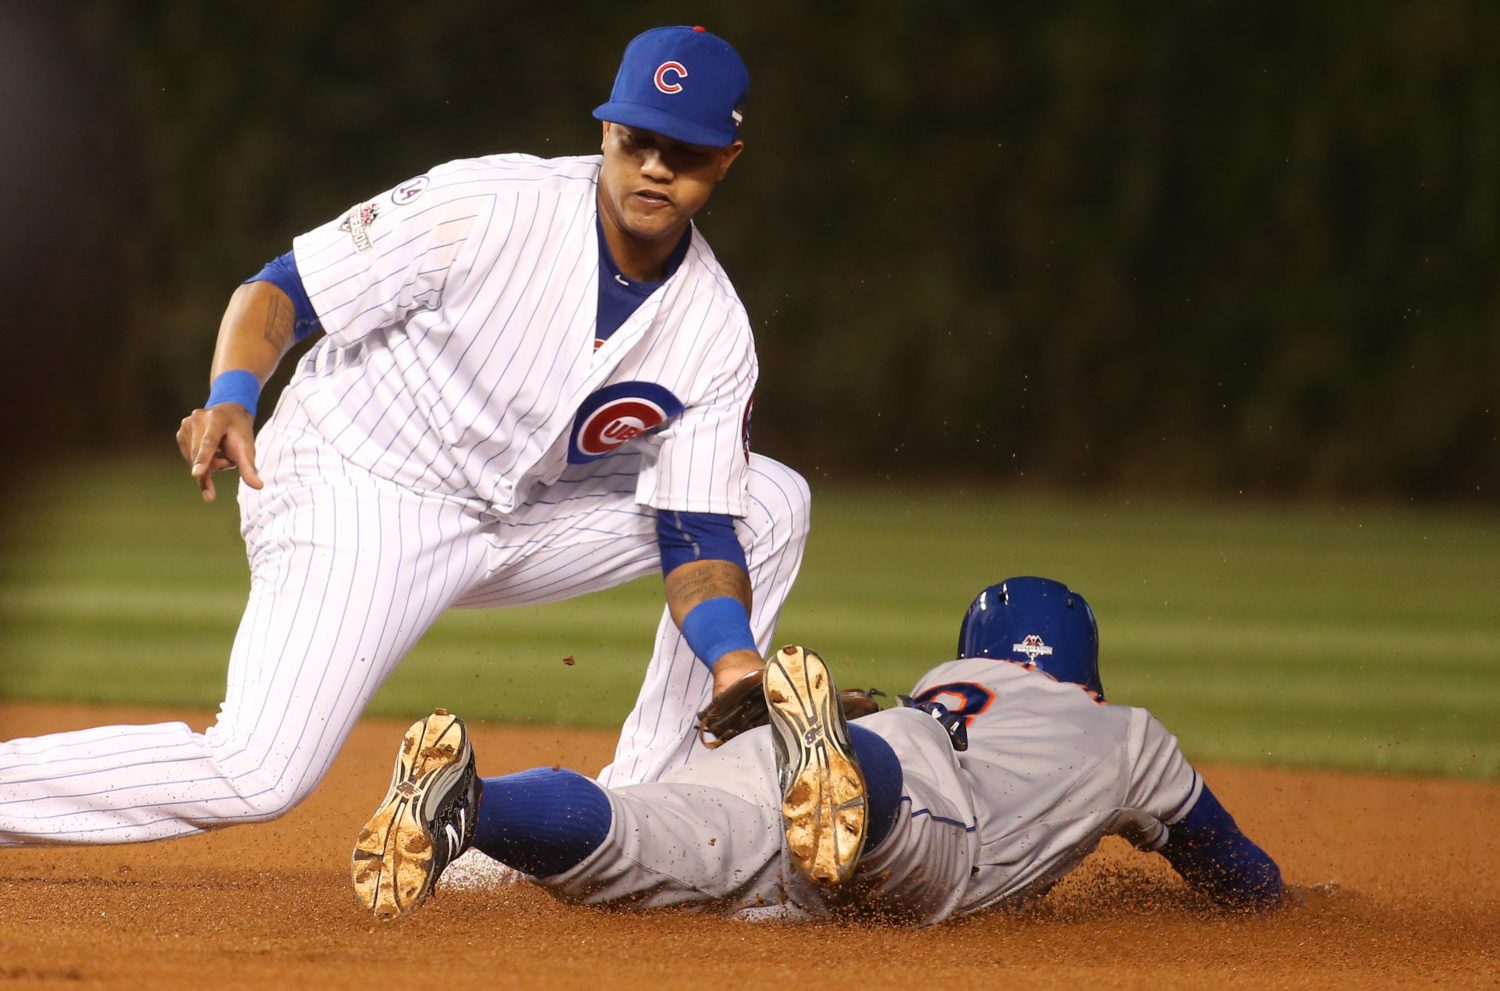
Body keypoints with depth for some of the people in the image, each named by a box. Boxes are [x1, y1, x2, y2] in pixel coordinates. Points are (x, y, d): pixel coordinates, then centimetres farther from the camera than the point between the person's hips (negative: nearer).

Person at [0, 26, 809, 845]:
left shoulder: (715, 332, -6)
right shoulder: (486, 207, -20)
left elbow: (698, 533, -4)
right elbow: (282, 290, -16)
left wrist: (736, 665, -23)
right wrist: (231, 400, -35)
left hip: (510, 520, 6)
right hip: (351, 496, -6)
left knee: (771, 501, 3)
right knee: (257, 776, -23)